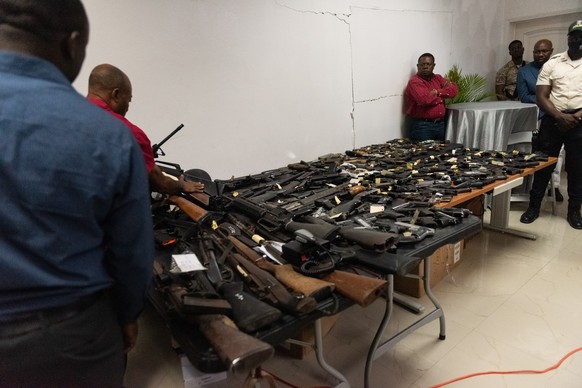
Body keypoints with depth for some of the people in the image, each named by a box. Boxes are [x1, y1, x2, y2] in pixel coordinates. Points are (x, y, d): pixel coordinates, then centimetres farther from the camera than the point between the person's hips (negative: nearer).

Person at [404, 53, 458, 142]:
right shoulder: (414, 81, -7)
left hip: (441, 124, 7)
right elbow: (424, 99, -22)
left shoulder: (438, 78, 15)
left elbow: (454, 90, 4)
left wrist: (437, 92, -12)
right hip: (422, 125, -6)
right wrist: (444, 91, -3)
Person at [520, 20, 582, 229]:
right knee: (543, 164, 4)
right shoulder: (552, 63, 5)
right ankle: (534, 206, 14)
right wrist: (560, 116, -13)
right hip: (553, 120, 0)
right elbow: (541, 96, -1)